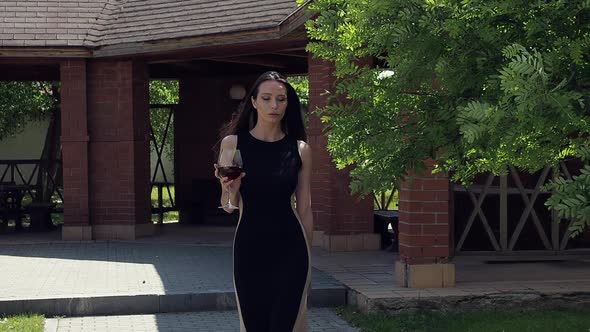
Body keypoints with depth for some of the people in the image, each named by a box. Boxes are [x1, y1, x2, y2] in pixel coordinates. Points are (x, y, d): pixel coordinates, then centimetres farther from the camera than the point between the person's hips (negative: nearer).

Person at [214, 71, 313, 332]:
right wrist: (230, 190, -21)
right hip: (249, 248, 0)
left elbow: (304, 208, 8)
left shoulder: (300, 150, 3)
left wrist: (307, 259, 10)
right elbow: (228, 206, 1)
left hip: (290, 250, 0)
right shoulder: (233, 143, 0)